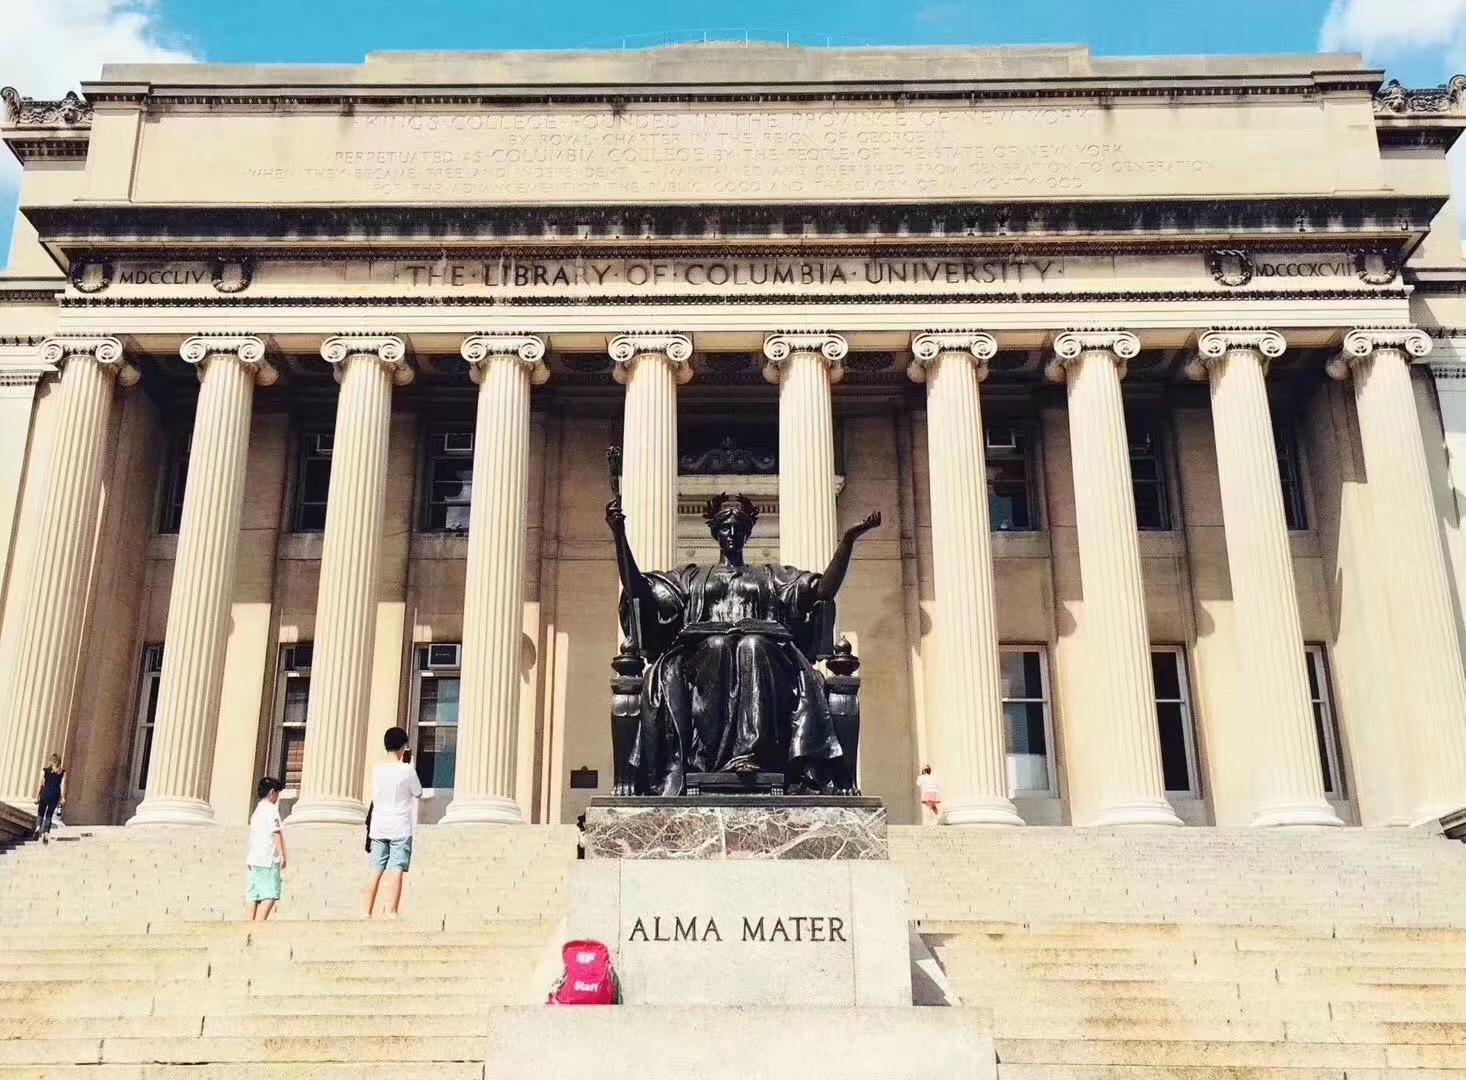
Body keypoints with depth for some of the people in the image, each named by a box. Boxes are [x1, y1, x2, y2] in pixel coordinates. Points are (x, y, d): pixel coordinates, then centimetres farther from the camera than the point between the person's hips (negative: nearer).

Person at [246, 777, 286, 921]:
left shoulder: (256, 810, 21)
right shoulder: (271, 808, -5)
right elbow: (276, 832, -12)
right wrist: (282, 855, -14)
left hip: (254, 858, 9)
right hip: (268, 859, -9)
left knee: (252, 896, 4)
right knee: (270, 895, -12)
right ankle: (259, 925, -23)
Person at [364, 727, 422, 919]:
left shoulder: (377, 770, 5)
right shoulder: (407, 769, -9)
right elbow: (418, 793, 5)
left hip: (378, 828, 5)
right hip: (400, 828, -4)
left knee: (376, 870, 8)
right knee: (396, 869, -9)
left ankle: (368, 912, 8)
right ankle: (390, 911, -20)